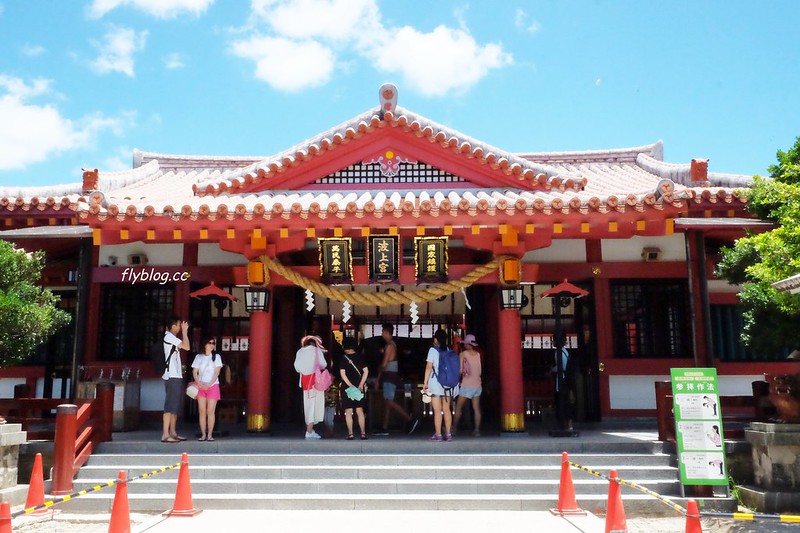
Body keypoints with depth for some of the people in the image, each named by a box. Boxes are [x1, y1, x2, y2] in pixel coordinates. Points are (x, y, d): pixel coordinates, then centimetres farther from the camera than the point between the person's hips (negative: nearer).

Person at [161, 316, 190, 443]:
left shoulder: (171, 337, 21)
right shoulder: (169, 336, -9)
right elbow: (186, 346, -18)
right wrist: (185, 331, -10)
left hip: (176, 376, 11)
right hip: (172, 377, -11)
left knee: (176, 406, 13)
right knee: (170, 406, -12)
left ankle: (172, 433, 18)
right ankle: (165, 435, -14)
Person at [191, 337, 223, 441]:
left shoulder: (217, 356, 6)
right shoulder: (198, 356, 11)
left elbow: (217, 372, -2)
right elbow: (194, 372, 6)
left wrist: (209, 384, -12)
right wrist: (199, 383, -10)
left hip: (213, 386, -1)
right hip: (201, 386, 2)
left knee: (211, 411, -7)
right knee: (202, 411, -2)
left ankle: (210, 435, -4)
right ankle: (203, 434, 2)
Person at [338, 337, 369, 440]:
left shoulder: (343, 358, -5)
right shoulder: (360, 357, 4)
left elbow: (342, 373, -12)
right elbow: (366, 371, 1)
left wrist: (350, 385, -12)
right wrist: (361, 385, -2)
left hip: (347, 387, -3)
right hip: (359, 387, 3)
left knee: (348, 411, 3)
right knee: (360, 411, 8)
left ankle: (350, 434, 0)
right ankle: (363, 433, 5)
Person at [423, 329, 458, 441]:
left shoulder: (433, 350, -4)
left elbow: (429, 367, -8)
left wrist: (425, 383, -6)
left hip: (435, 382, -4)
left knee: (437, 411, -2)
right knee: (447, 409, 11)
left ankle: (438, 434, -3)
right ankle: (448, 434, 11)